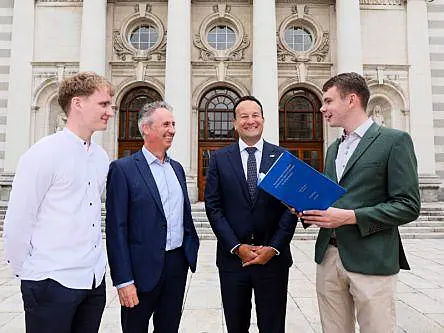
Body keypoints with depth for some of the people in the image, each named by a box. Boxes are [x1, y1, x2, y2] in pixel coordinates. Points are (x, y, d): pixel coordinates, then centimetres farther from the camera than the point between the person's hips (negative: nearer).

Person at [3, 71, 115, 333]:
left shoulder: (101, 157, 6)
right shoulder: (44, 153, -14)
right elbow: (17, 221, -11)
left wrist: (95, 263, 15)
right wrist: (25, 272, -1)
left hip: (95, 280, 6)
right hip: (53, 282, -6)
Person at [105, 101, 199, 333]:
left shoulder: (177, 168, 10)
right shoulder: (123, 168, -10)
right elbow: (116, 228, -13)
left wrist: (192, 251, 12)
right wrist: (123, 280, -14)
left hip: (178, 263, 6)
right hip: (144, 268, -5)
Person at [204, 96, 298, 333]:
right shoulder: (219, 158, 2)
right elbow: (213, 206, -3)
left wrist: (274, 247, -10)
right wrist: (237, 247, -10)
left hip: (273, 257, 0)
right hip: (232, 257, 1)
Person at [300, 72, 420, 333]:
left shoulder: (395, 141, -6)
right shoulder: (333, 148, 16)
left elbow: (408, 206, -11)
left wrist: (350, 217, -19)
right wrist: (308, 209, 0)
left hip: (370, 260, -6)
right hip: (328, 256, 6)